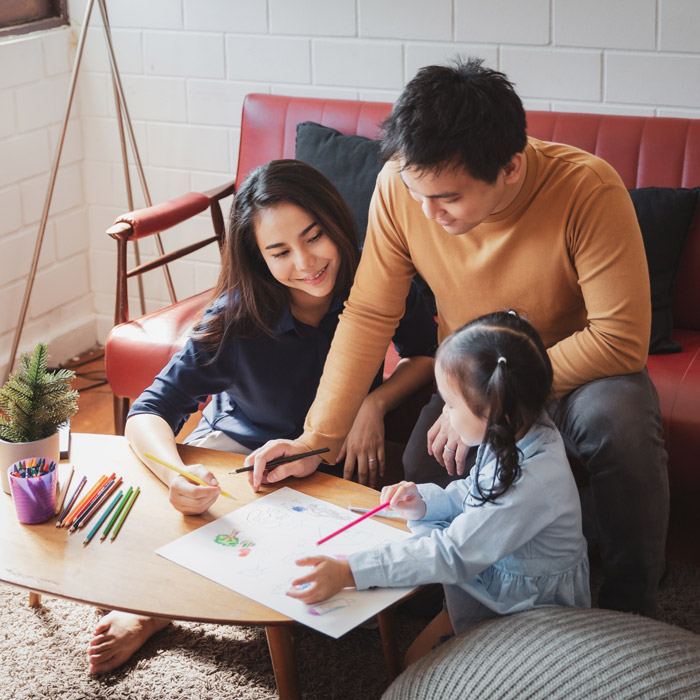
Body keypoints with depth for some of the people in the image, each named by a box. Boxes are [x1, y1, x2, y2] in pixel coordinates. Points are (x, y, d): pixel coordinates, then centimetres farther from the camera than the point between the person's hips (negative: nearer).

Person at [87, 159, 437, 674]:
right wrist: (177, 477, -50)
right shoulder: (236, 320, -26)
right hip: (242, 444, -1)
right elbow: (148, 414, -28)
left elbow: (428, 357, -5)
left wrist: (375, 403, -26)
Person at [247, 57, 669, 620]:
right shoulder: (400, 185, -18)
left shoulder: (587, 188, -30)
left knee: (619, 423, -34)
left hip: (577, 369, -3)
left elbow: (621, 339, -27)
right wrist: (317, 439, -19)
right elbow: (368, 318, -12)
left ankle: (630, 612, -12)